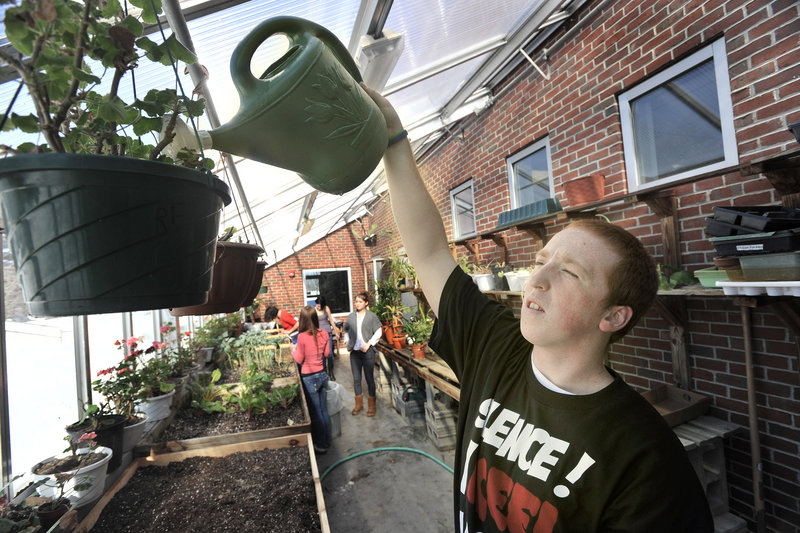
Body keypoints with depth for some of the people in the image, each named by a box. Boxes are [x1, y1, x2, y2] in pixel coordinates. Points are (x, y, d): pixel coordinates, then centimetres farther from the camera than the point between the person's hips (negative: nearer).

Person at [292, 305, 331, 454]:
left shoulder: (302, 337, -21)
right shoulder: (324, 334, -5)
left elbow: (299, 359, -11)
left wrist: (294, 350, 6)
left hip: (309, 378, -5)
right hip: (323, 375, 5)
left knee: (315, 413, 10)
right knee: (324, 410, 19)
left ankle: (320, 445, 24)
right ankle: (326, 440, 34)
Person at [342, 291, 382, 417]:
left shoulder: (372, 316, -4)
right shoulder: (351, 316, 7)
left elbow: (378, 332, -4)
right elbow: (346, 330, 23)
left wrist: (369, 343, -11)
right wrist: (348, 342, 11)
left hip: (367, 351, -4)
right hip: (354, 352, 4)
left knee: (369, 378, 5)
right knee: (356, 379, 11)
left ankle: (372, 406, 19)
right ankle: (359, 404, 27)